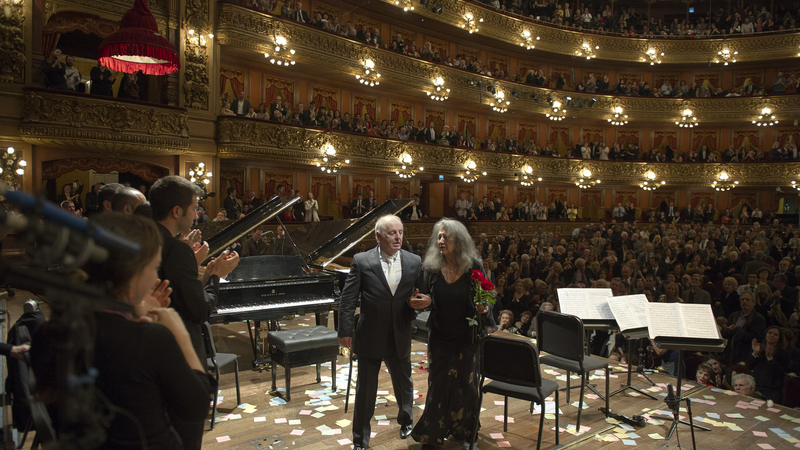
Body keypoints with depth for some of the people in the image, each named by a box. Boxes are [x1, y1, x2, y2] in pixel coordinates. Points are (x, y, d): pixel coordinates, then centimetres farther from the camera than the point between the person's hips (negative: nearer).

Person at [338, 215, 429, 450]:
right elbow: (348, 300, -8)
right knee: (365, 391, 10)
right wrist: (345, 331, -11)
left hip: (400, 339, 3)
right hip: (369, 338, -2)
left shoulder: (414, 262, -2)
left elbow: (422, 294, 6)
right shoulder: (361, 261, -9)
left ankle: (406, 420, 52)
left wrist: (420, 301, -17)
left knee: (404, 384, 22)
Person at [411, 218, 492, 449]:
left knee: (464, 383, 12)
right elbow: (426, 297, 4)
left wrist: (484, 309, -22)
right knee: (438, 384, 9)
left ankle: (463, 430, 35)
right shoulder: (432, 267, -6)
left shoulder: (474, 267, -10)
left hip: (466, 337, -1)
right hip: (439, 337, 1)